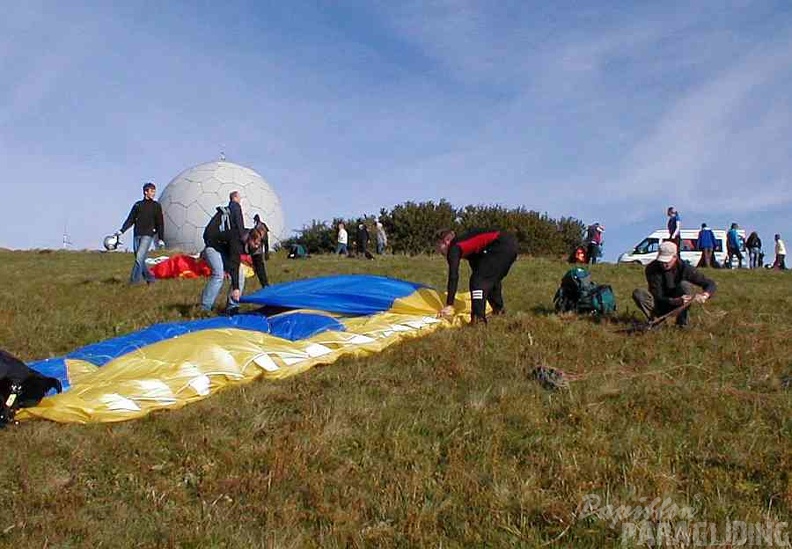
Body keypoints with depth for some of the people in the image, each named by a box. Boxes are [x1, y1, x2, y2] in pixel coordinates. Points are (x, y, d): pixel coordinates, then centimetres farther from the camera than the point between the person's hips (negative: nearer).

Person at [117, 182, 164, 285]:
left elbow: (160, 223, 6)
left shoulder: (156, 206, 8)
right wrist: (122, 230, 0)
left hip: (148, 235, -4)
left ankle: (134, 280, -16)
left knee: (140, 257, -16)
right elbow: (130, 220, 13)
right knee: (139, 259, 3)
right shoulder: (138, 205, 14)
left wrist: (161, 238, 1)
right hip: (137, 235, 4)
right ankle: (150, 278, 14)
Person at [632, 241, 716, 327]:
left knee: (685, 284, -27)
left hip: (679, 307, 1)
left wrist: (704, 295, -39)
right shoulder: (651, 269, -18)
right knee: (638, 293, -26)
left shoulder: (685, 268, -17)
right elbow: (658, 297, -22)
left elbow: (711, 284, -15)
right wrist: (677, 301, -41)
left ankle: (682, 323, -17)